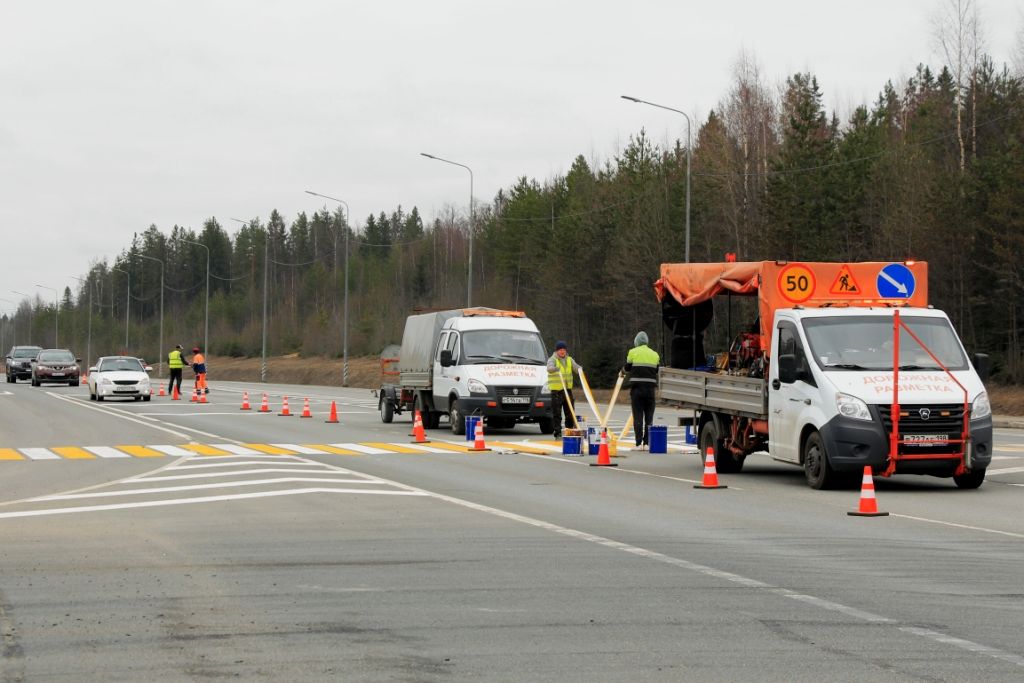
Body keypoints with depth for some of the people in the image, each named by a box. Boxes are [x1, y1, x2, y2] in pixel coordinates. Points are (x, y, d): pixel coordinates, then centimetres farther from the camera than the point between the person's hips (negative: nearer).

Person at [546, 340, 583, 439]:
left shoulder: (569, 360, 13)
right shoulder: (552, 359, -4)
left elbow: (576, 367, 2)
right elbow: (549, 368, -24)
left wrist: (580, 369, -23)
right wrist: (556, 369, -46)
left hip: (568, 390, 5)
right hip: (556, 390, -5)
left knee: (570, 413, 7)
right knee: (557, 414, -4)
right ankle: (558, 433, -2)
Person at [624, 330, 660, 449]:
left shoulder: (633, 352, 1)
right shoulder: (655, 354, 11)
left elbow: (627, 368, 5)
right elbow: (658, 371, 12)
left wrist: (624, 370, 26)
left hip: (636, 387, -2)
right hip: (650, 387, 2)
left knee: (638, 416, -1)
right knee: (649, 416, 7)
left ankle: (638, 443, -6)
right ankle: (647, 443, 4)